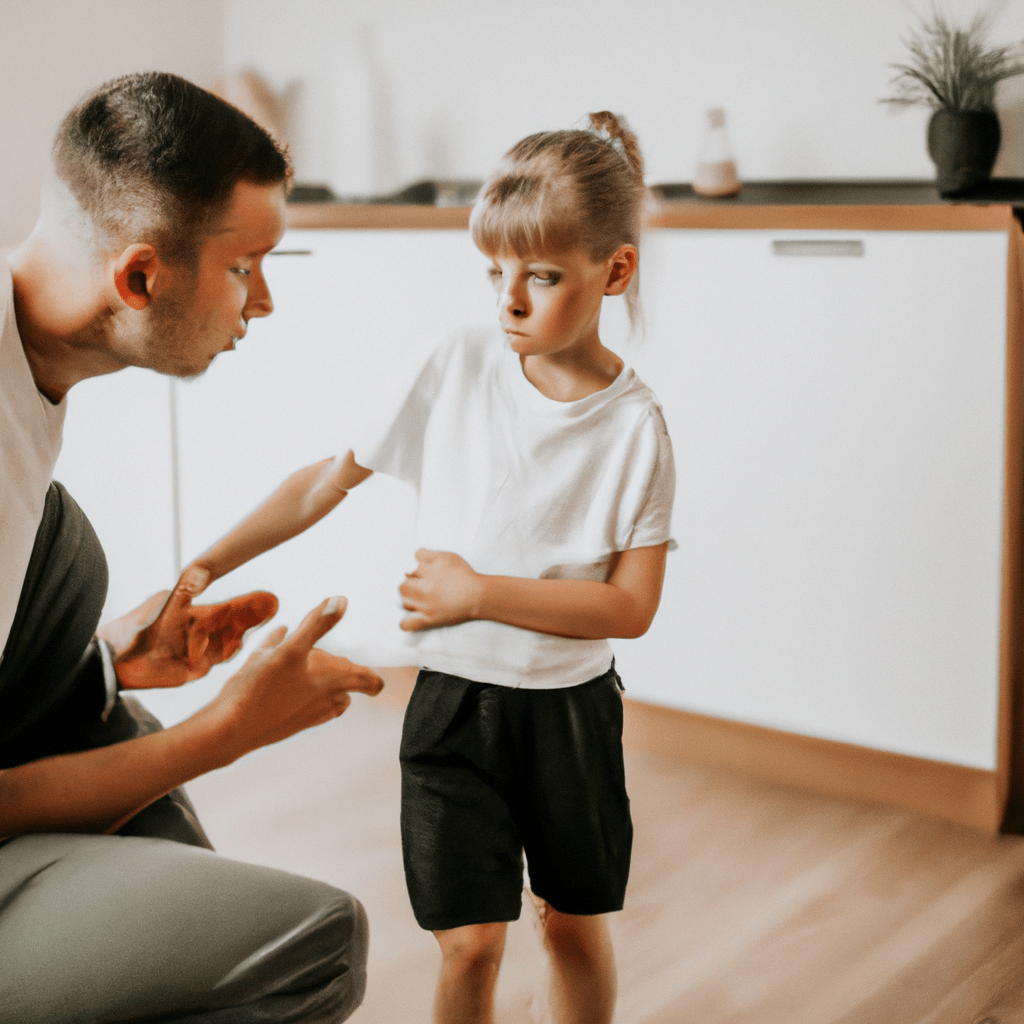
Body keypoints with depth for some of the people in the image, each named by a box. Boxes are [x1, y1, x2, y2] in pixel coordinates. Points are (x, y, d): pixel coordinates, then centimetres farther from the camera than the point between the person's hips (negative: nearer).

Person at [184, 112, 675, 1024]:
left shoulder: (634, 426, -12)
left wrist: (477, 592, -20)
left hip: (570, 706, 0)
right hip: (454, 698, 0)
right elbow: (332, 478, -1)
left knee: (576, 923, 17)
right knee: (470, 942, 0)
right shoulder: (459, 367, -8)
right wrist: (207, 565, -3)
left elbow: (632, 607, -15)